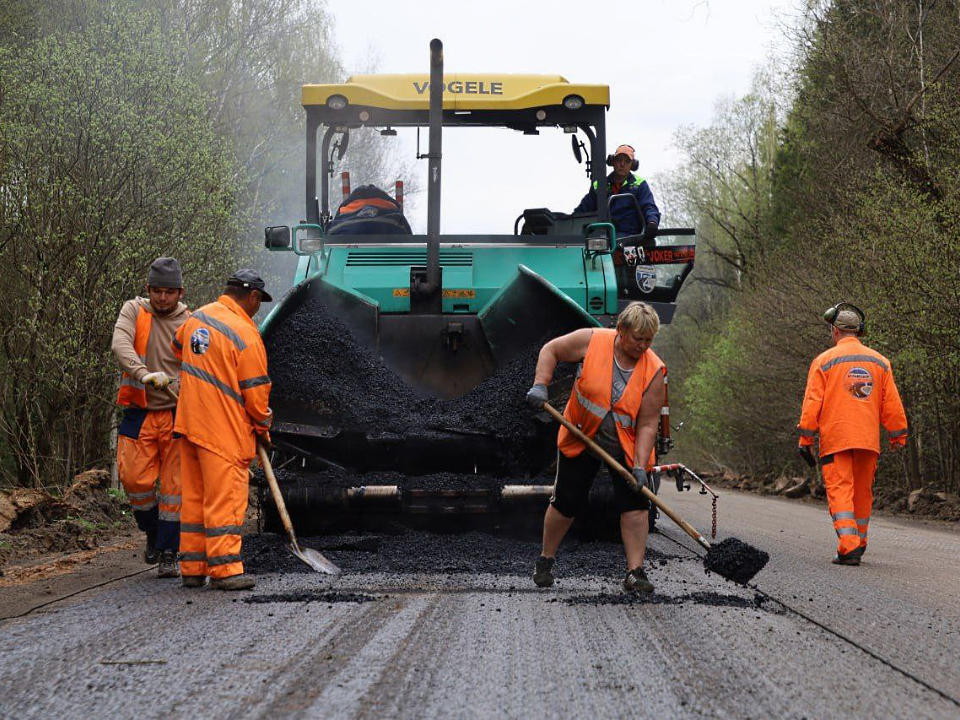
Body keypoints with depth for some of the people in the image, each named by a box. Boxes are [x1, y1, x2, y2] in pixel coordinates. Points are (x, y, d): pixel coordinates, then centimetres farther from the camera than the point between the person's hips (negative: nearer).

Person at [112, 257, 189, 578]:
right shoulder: (134, 311, 2)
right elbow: (120, 346, -17)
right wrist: (144, 374, -34)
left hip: (177, 415, -1)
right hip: (140, 414, 1)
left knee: (175, 486, -3)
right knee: (135, 479, -4)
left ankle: (168, 554, 5)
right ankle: (153, 533, 23)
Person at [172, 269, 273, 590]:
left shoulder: (198, 317, 8)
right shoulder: (246, 335, -15)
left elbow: (178, 345, 30)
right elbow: (255, 391, -11)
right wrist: (263, 426, 5)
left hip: (190, 423, 7)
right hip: (224, 431, -7)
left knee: (194, 497, 12)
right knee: (225, 499, -4)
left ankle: (192, 568, 14)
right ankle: (224, 569, -6)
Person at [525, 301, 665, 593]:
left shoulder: (653, 370, -16)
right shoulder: (591, 341, -17)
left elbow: (648, 424, -16)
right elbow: (551, 350, -1)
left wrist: (640, 466, -24)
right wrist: (540, 385, -14)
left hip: (627, 448, 0)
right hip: (581, 439, 0)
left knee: (635, 504, -10)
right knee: (566, 503, 5)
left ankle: (635, 573, -6)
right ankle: (545, 561, 25)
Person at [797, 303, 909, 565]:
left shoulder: (824, 361, 0)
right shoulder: (879, 361, 10)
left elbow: (812, 403, -3)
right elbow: (892, 403, 11)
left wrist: (805, 439, 0)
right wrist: (898, 435, 18)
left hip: (835, 438, -4)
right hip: (869, 440, 4)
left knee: (840, 490, -6)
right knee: (863, 492, 15)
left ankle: (848, 547, -19)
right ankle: (859, 543, 24)